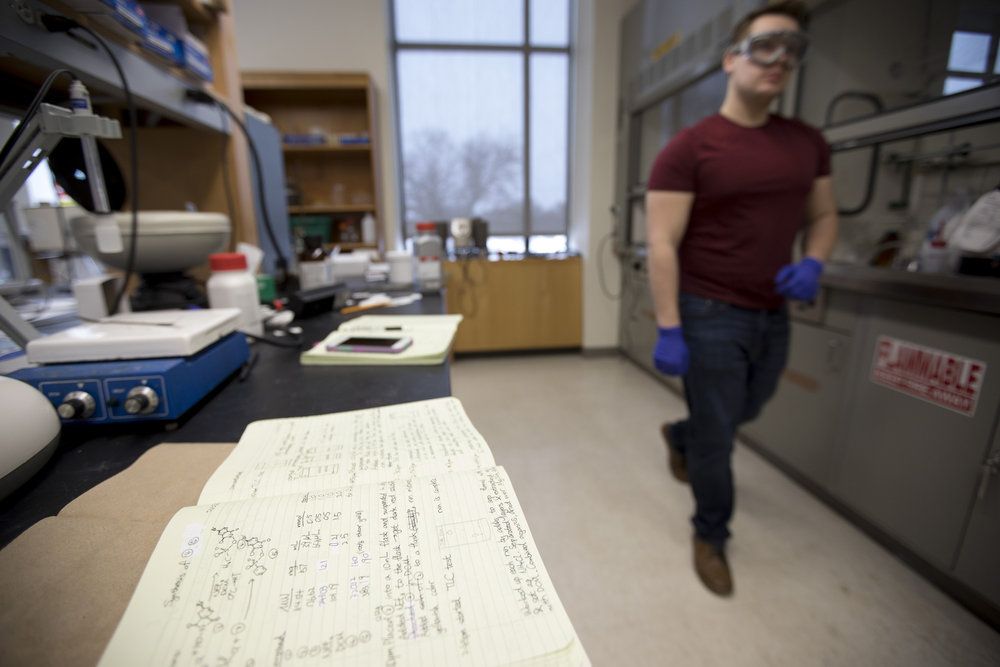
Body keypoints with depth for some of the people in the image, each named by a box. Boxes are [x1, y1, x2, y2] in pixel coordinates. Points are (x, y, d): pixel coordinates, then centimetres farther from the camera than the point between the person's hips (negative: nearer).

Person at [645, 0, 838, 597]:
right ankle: (712, 537, 31)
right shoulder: (688, 149, -11)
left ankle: (677, 436, 57)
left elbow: (824, 216, 16)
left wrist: (814, 263, -7)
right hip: (711, 316, -6)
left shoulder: (809, 143, 8)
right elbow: (662, 245, -15)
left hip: (774, 314, 7)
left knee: (746, 412, 26)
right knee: (716, 439, 5)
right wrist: (669, 330, -19)